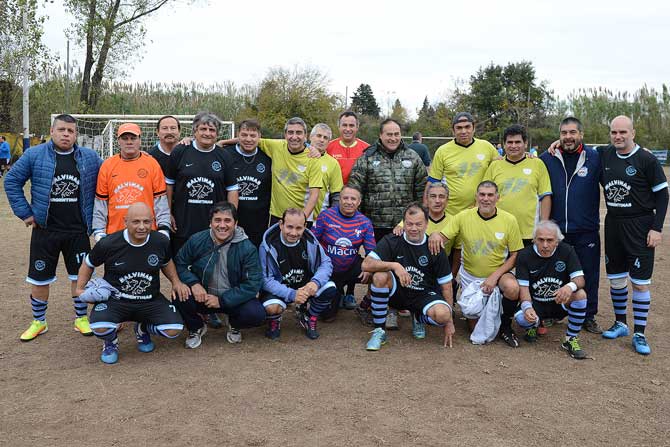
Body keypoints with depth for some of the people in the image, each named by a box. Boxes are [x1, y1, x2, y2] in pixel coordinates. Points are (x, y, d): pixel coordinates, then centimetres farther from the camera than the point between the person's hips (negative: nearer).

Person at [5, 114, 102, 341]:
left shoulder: (90, 158, 1)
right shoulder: (34, 155, -4)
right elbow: (11, 181, 2)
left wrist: (95, 215, 5)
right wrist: (24, 212, -3)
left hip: (78, 231, 1)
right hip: (45, 230, -1)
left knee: (80, 276, 8)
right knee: (39, 279, 9)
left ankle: (81, 318, 25)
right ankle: (38, 322, 27)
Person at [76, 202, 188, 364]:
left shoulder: (161, 241, -5)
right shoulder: (108, 244, -13)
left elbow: (166, 262, 17)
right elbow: (88, 264, 8)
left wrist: (176, 282, 3)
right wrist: (80, 288, 1)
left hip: (150, 301, 3)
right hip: (115, 300, -2)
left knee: (173, 330, -18)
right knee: (99, 327, -33)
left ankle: (143, 329, 19)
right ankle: (110, 342, 10)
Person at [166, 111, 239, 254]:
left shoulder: (224, 156, 5)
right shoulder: (179, 152, 1)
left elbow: (232, 189, 7)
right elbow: (169, 184, 6)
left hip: (215, 225, 1)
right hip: (183, 225, -1)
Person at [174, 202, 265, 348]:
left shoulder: (247, 248, -14)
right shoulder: (197, 240, -8)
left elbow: (253, 284, -15)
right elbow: (179, 263, 2)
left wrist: (222, 300, -21)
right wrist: (193, 283, -18)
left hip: (233, 299, -1)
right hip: (202, 296, 1)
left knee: (257, 314, -27)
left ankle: (234, 325, 13)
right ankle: (196, 328, 7)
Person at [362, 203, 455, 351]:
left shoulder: (435, 249, -5)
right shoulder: (392, 241, -7)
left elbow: (446, 286, -1)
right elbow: (366, 264, -18)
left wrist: (449, 322, -4)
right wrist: (394, 265, -31)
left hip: (424, 295, 1)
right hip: (397, 293, 0)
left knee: (442, 314, -31)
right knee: (380, 276, -32)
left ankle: (418, 318, 9)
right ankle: (379, 331, -18)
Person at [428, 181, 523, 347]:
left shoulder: (509, 220, -10)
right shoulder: (464, 216, -10)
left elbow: (515, 255, -6)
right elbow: (442, 237, -11)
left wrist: (494, 277, -18)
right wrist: (435, 235, -38)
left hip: (499, 273, -1)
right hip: (470, 275, 1)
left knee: (512, 288, -35)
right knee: (475, 326, 2)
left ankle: (505, 326, -6)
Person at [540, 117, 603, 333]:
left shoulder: (595, 158, -2)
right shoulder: (547, 158, 1)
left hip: (587, 230, -1)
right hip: (556, 229, 1)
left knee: (589, 275, 9)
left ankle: (589, 316, 24)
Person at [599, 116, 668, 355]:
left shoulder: (646, 159, -8)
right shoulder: (604, 155, 4)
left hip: (640, 226, -4)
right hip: (613, 223, 5)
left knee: (640, 282, -2)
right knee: (616, 278, 13)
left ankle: (639, 333, 8)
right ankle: (620, 324, 29)